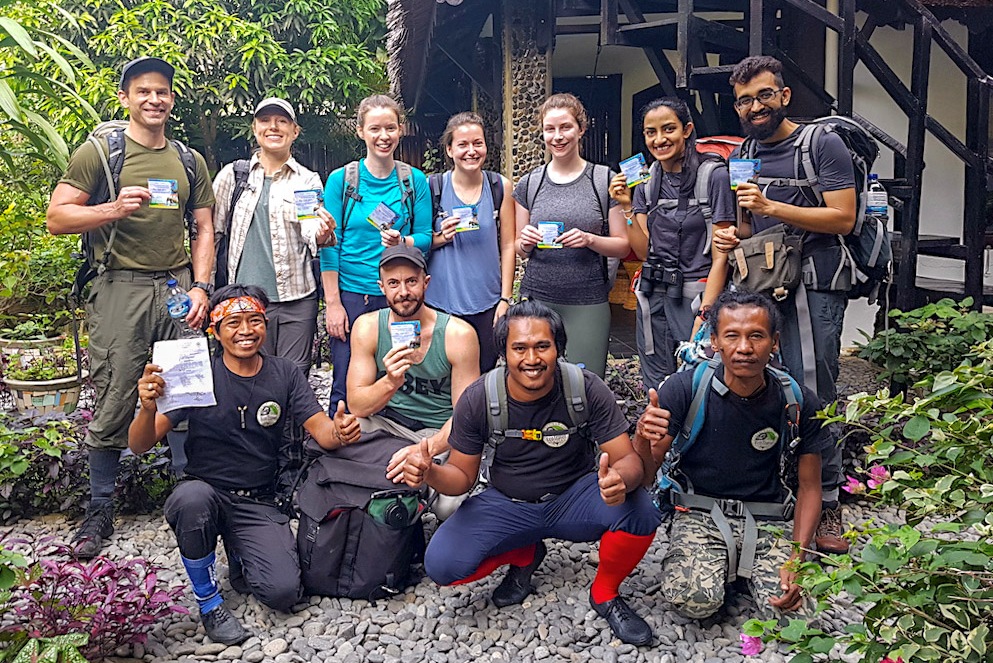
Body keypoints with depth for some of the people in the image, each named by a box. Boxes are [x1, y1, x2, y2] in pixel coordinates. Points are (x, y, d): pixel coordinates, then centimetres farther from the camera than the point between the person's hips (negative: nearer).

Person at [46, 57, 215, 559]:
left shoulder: (189, 161, 15)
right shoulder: (99, 152, 3)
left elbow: (203, 230, 15)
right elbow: (57, 218, -1)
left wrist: (200, 286, 3)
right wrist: (114, 209, -18)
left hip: (180, 285, 3)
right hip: (122, 287, -3)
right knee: (112, 404, -1)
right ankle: (99, 509, 14)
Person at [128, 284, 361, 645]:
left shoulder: (284, 373, 1)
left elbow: (323, 432, -5)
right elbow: (140, 445, -11)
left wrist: (340, 432, -30)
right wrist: (148, 408, -34)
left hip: (258, 503, 1)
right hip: (206, 493, -1)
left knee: (284, 592, -19)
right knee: (192, 497, -37)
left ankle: (240, 560, 18)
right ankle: (208, 600, -9)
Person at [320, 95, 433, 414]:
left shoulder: (415, 180, 6)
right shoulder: (341, 179, 1)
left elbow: (425, 238, 6)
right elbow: (329, 245, -1)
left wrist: (402, 242, -17)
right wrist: (332, 302, -6)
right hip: (351, 295, -1)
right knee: (346, 388, 2)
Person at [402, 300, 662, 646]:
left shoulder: (588, 390, -19)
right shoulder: (478, 399, -14)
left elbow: (630, 459, -18)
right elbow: (462, 475, -5)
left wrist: (620, 478, -44)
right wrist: (430, 473, -30)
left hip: (574, 499, -1)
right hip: (507, 505, 1)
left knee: (640, 513, -30)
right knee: (441, 564, -22)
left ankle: (605, 594, 3)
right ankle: (524, 556, 12)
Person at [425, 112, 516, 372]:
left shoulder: (500, 186, 1)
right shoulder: (433, 187, -2)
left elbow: (508, 246, 3)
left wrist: (505, 298, -1)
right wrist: (442, 238, -14)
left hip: (487, 302, 1)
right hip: (441, 300, -1)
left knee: (484, 372, 8)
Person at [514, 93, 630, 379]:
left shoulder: (605, 180, 2)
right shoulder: (529, 184, 9)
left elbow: (623, 246, 4)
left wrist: (590, 239, -14)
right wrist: (525, 242, -6)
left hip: (588, 302, -2)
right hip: (536, 298, 2)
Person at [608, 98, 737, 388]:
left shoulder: (714, 176, -7)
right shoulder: (644, 181, 8)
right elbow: (644, 251, 6)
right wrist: (626, 207, -6)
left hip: (697, 296, -5)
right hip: (654, 299, 5)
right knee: (657, 393, 10)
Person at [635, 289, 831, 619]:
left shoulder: (800, 403, -7)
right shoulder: (684, 389, -13)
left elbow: (809, 486, 4)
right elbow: (645, 474, -11)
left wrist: (796, 560, -8)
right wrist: (644, 439, -35)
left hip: (766, 520, 2)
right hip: (699, 515, -2)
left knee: (787, 608, -20)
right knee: (695, 599, -27)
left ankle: (745, 567, 13)